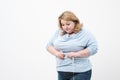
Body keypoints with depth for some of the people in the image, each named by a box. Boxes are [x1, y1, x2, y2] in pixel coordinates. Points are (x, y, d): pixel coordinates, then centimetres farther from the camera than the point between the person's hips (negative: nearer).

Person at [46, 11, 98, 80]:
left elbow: (94, 48, -14)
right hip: (61, 72, 5)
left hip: (79, 73, -5)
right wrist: (56, 53, -8)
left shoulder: (85, 33, -6)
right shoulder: (58, 32, 9)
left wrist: (76, 54, -21)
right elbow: (49, 45, 13)